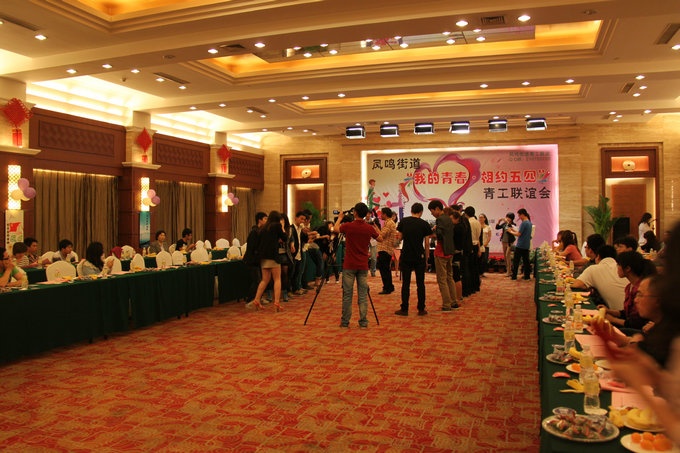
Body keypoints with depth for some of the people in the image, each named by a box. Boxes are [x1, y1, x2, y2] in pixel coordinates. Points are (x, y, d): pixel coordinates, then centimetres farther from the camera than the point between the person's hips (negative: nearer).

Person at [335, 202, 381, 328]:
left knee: (347, 295, 4)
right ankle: (363, 321, 7)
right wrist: (375, 225, 22)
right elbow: (380, 239, 15)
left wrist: (340, 217, 31)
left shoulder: (348, 226, -9)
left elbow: (336, 228, 14)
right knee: (363, 295, 6)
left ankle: (345, 321, 9)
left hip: (349, 266, -2)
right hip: (363, 266, 2)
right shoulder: (369, 228, -4)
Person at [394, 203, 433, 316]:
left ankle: (404, 309, 8)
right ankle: (421, 309, 12)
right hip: (419, 257, 0)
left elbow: (400, 237, 8)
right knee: (420, 283, 8)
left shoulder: (403, 222, -1)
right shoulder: (424, 224, -3)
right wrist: (426, 258, 7)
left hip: (406, 256, 1)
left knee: (405, 283, 5)